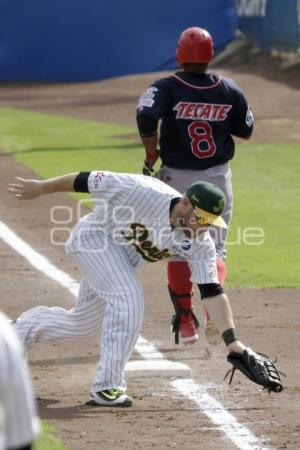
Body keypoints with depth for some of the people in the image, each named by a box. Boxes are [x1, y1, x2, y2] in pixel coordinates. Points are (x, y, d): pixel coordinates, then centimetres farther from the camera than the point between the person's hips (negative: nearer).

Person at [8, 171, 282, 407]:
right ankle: (107, 387, -19)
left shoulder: (200, 243, -21)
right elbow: (89, 181, -26)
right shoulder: (145, 193, -36)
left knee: (83, 327, 15)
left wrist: (232, 342, -30)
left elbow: (212, 292, -21)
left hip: (124, 258, 7)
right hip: (94, 236, -7)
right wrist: (41, 188, -16)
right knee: (128, 297, -26)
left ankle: (21, 330, 41)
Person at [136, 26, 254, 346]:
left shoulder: (166, 89, -11)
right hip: (218, 178, 2)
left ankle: (185, 322, 14)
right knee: (215, 250, 10)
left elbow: (146, 117, -28)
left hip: (177, 178, -2)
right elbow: (245, 131, 7)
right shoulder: (229, 91, -3)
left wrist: (150, 156, -15)